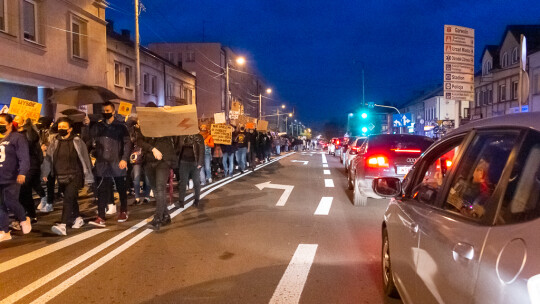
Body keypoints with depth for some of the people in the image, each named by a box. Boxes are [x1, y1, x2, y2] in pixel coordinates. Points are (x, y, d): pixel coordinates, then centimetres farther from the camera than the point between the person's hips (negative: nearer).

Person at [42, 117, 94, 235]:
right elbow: (48, 158, 13)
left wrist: (88, 176, -2)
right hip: (61, 177, 5)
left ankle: (63, 225, -21)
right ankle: (78, 218, 35)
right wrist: (45, 173, 6)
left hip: (75, 176, -5)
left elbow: (85, 158, -2)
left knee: (68, 199, -16)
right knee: (71, 199, 16)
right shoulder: (55, 142, 8)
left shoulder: (77, 141, -4)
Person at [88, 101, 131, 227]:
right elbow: (90, 142, 13)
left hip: (117, 164, -2)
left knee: (121, 189, 10)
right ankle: (101, 218, -1)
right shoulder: (97, 126, 11)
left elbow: (127, 143, -3)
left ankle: (123, 212, 28)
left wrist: (124, 159, -11)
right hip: (101, 164, 2)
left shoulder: (121, 126, 2)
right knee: (101, 191, -2)